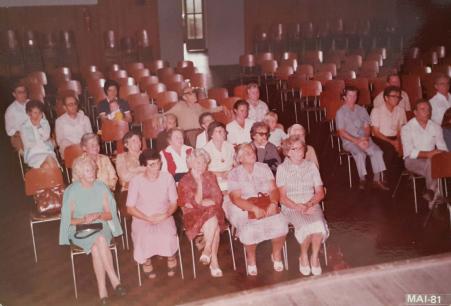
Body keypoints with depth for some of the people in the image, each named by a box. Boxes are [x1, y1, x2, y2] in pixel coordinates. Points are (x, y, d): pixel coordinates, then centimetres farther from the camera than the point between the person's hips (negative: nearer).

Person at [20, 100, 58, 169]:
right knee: (47, 167, -33)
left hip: (48, 152, 3)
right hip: (33, 155, -2)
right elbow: (28, 144, -2)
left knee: (54, 165, -32)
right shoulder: (24, 127, 4)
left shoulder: (45, 123, 12)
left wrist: (38, 126, -7)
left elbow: (46, 137, -4)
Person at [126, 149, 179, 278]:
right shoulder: (136, 181, -10)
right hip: (142, 218, -1)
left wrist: (165, 215, -17)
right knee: (145, 238, -32)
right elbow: (130, 208, -4)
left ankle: (171, 259, 5)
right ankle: (147, 262, 1)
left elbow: (174, 203, 3)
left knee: (168, 236, -29)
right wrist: (148, 218, -17)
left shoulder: (167, 177, -5)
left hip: (164, 217, 1)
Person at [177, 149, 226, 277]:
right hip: (194, 216, -3)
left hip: (213, 213, 3)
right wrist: (199, 182, -19)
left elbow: (218, 199, 0)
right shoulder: (184, 181, -4)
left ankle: (207, 251, -15)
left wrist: (201, 202, -11)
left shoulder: (210, 176, 8)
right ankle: (214, 261, -22)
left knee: (213, 225, -32)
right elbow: (196, 201, -15)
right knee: (214, 225, -32)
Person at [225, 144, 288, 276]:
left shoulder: (264, 168, 8)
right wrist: (255, 209, -25)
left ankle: (276, 254, 4)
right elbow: (236, 199, -12)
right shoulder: (234, 174, -2)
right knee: (250, 230, -33)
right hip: (244, 210, -3)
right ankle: (251, 257, -2)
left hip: (267, 207, 3)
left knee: (280, 225, -26)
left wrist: (273, 203, -19)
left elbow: (273, 189, 3)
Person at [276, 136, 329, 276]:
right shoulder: (282, 169, 2)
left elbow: (320, 193, 8)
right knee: (306, 226, -31)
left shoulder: (311, 166, 10)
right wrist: (298, 207, -17)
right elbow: (282, 197, -3)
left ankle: (315, 257, -10)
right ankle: (304, 256, -5)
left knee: (318, 224, -30)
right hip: (291, 207, -2)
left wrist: (308, 204, -11)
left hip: (311, 205, 2)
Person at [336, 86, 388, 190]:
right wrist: (357, 141, -16)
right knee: (360, 153, -34)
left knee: (377, 151, -23)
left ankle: (377, 180, -19)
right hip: (349, 141, -4)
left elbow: (366, 126, 12)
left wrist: (366, 138, -10)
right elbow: (342, 132, -6)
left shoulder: (361, 110, 16)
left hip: (364, 139, 4)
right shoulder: (340, 112, 1)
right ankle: (362, 179, -23)